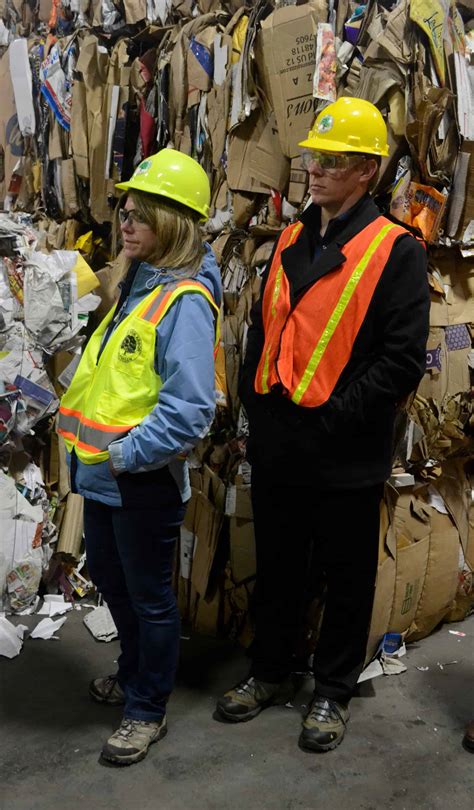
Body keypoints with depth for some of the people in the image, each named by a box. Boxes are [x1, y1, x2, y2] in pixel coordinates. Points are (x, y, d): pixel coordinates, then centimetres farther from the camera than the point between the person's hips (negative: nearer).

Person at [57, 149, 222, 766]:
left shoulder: (184, 300, -20)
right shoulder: (138, 286, 8)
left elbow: (189, 410, -27)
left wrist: (125, 456, -22)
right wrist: (90, 443, 10)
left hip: (144, 479, -9)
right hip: (103, 474, 9)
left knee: (148, 595, 9)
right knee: (110, 578, 24)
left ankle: (147, 710, 30)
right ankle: (133, 674, 47)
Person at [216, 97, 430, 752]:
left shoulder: (396, 252, -9)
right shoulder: (291, 242, 10)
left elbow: (401, 362, -14)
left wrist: (333, 412, -17)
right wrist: (256, 401, 6)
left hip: (346, 457, -5)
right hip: (277, 447, 6)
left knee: (346, 576, 12)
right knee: (277, 568, 19)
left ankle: (333, 692, 31)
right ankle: (269, 674, 38)